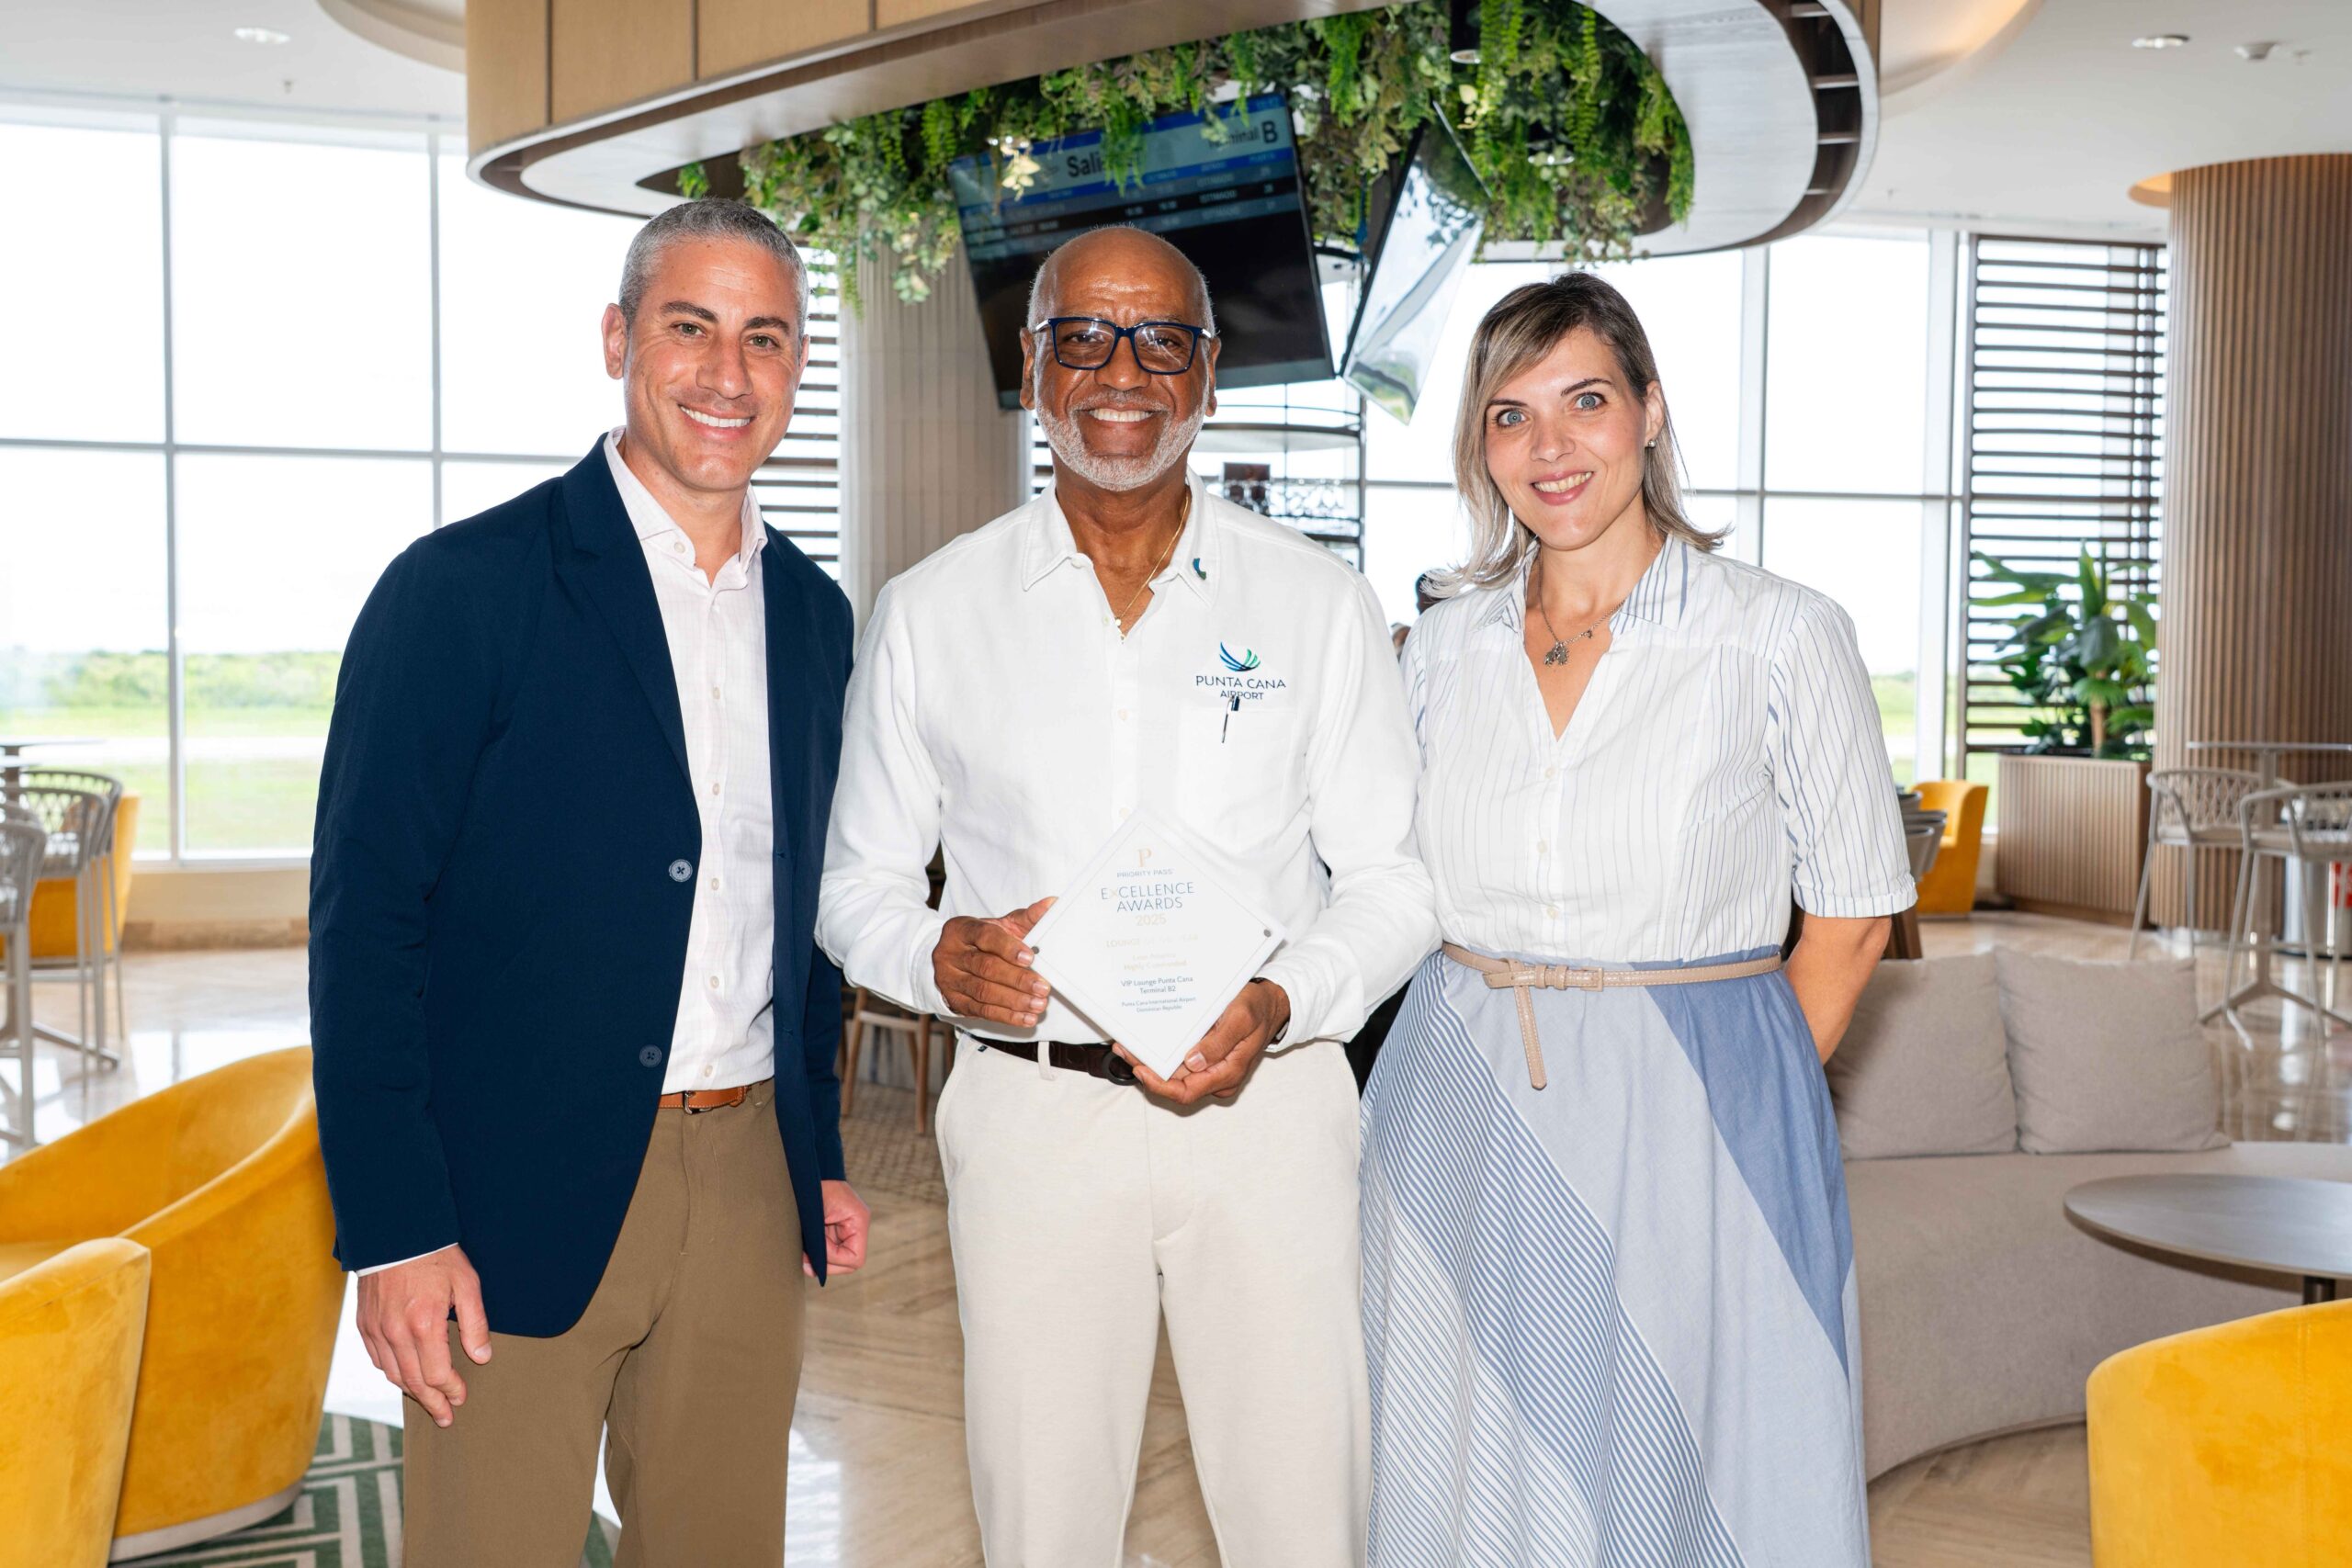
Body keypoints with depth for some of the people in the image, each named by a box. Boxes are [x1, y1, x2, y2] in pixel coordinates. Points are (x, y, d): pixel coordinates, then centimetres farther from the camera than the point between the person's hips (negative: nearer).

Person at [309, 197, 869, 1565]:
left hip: (746, 1189, 5)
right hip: (519, 1192, -5)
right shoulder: (464, 587, -8)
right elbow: (364, 921, -10)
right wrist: (395, 1232, -14)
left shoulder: (814, 615, 10)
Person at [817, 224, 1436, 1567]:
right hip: (1029, 1109, 1)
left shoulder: (1322, 603, 4)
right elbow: (858, 886, 10)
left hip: (1266, 1102, 0)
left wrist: (1279, 1005, -14)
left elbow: (1395, 879, 4)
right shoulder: (929, 615, 5)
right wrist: (942, 956, -12)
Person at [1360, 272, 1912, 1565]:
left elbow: (1852, 914, -1)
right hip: (1464, 1131, 3)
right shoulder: (1442, 648, 6)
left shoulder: (1779, 637, -6)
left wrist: (1729, 1101, -5)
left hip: (1691, 1135, -3)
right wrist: (1501, 1069, 4)